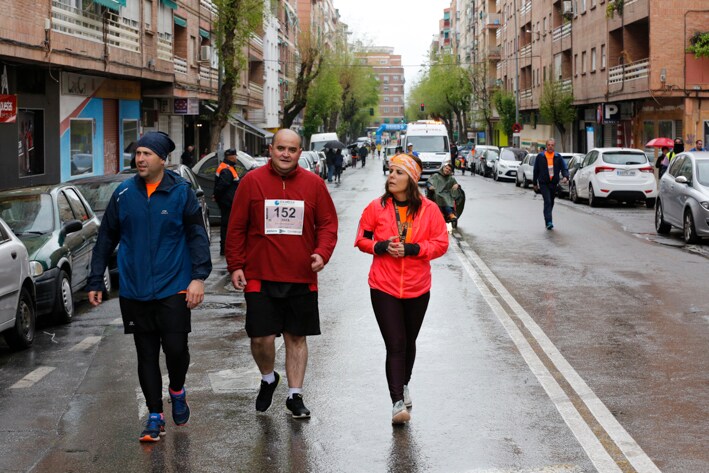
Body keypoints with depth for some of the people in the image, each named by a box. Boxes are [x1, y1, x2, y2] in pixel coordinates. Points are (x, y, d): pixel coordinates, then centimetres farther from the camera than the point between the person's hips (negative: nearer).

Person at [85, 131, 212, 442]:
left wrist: (199, 276, -13)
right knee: (146, 354, 7)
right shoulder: (124, 193, 4)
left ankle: (177, 391, 25)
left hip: (173, 288, -2)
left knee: (176, 347, -7)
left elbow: (197, 236, -2)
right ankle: (155, 416, 18)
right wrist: (95, 281, 9)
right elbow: (106, 239, 10)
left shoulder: (181, 192, -3)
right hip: (134, 291, 2)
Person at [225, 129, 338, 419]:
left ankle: (295, 396, 21)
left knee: (296, 337, 9)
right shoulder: (252, 181, 0)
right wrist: (235, 265, -1)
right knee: (261, 337, -7)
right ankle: (268, 379, 24)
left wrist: (322, 253, -9)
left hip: (302, 278, 2)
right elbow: (236, 227, 4)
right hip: (259, 276, -2)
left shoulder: (313, 184, 4)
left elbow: (328, 223, 8)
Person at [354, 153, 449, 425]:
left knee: (408, 342, 19)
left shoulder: (429, 209, -4)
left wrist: (411, 248, -18)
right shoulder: (377, 207, -4)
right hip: (384, 287, -2)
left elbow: (441, 244, -4)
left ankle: (404, 385, 43)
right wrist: (381, 246, -16)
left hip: (417, 288, 2)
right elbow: (361, 239, 4)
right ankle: (398, 403, -9)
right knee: (395, 345, -9)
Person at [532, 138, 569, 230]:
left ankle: (548, 220, 30)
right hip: (543, 183, -3)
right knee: (547, 202, -17)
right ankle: (548, 222, -23)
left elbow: (564, 168, 2)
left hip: (554, 183, 3)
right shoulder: (540, 156, 1)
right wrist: (534, 183, 7)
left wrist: (566, 176, -19)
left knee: (551, 203, 14)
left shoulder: (558, 157, 6)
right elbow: (536, 170, 7)